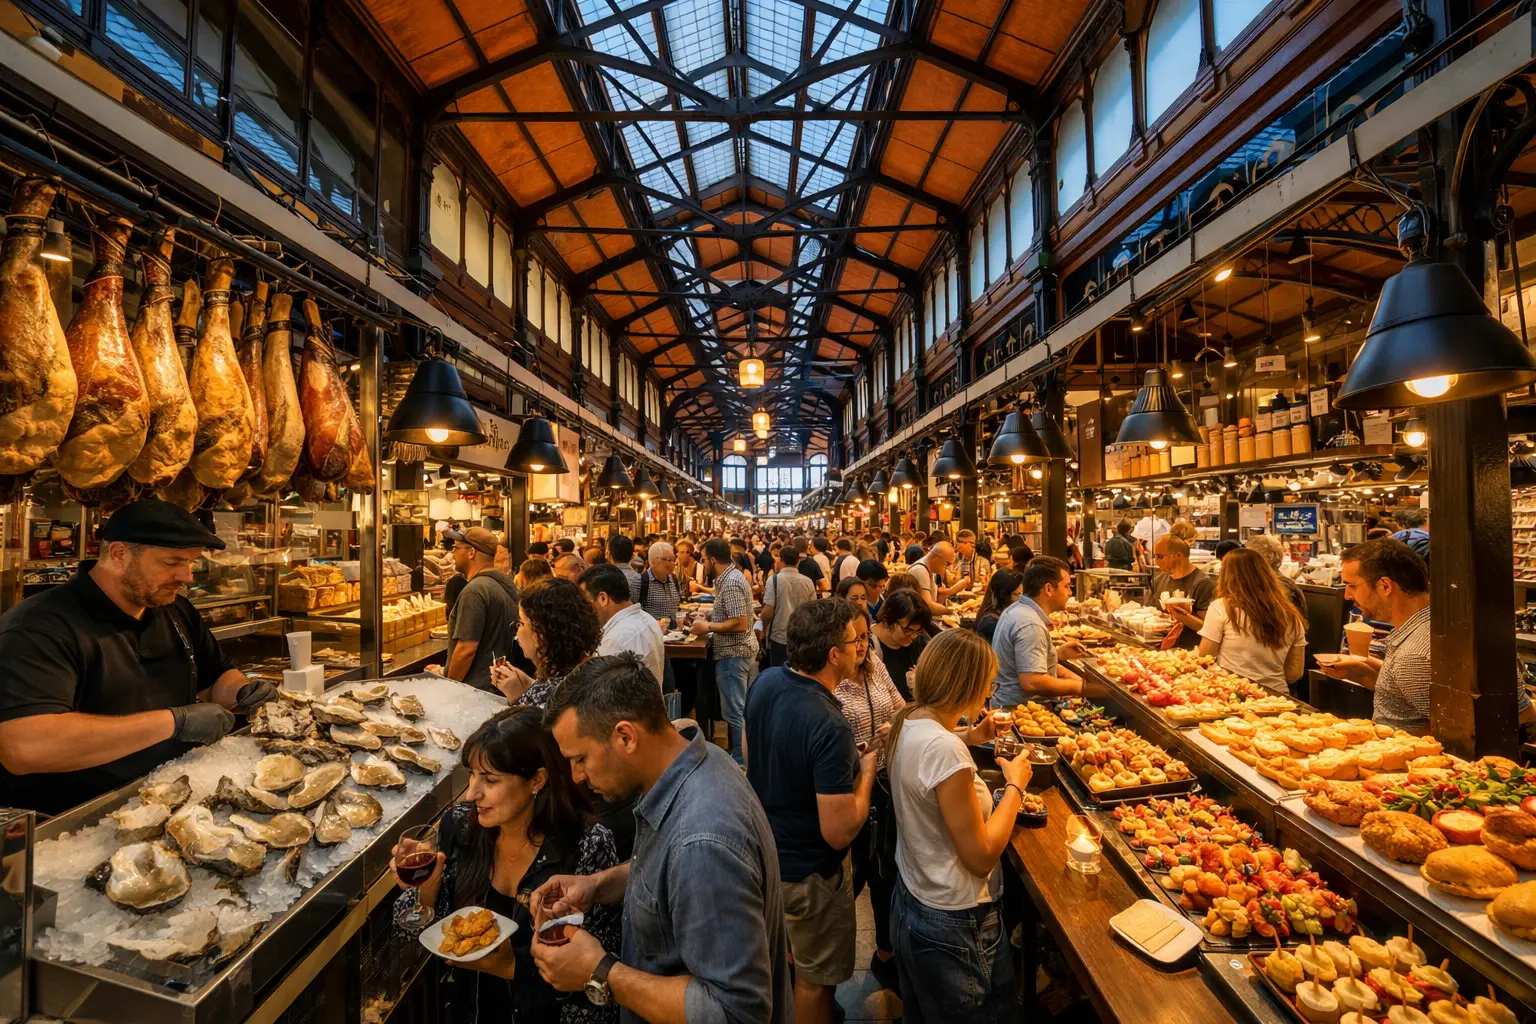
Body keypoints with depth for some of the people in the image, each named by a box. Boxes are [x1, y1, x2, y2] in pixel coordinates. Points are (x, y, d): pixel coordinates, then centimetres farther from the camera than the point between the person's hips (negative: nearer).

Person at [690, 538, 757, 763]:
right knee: (741, 707, 19)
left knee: (734, 710, 1)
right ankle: (743, 755, 32)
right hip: (738, 650, 11)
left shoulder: (730, 583, -24)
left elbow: (740, 623, -28)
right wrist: (708, 616, 8)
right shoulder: (731, 576, 8)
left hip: (733, 653, -11)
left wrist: (709, 627, -19)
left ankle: (739, 760, 13)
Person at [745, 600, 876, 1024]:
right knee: (816, 977, 19)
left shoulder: (765, 682, -12)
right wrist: (866, 770, -15)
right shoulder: (829, 728, -36)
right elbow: (839, 833, -30)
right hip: (808, 873, -7)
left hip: (764, 848, 8)